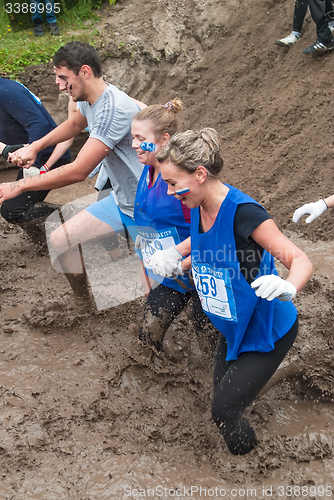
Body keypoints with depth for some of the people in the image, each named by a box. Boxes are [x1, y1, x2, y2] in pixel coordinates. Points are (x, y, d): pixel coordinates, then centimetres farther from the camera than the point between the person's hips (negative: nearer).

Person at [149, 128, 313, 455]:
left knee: (224, 411, -3)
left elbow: (300, 260, -30)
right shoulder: (199, 208, -6)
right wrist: (175, 254, -1)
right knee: (221, 396, 19)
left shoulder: (242, 212, -30)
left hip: (266, 331, -8)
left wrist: (288, 288, -52)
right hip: (234, 329, 8)